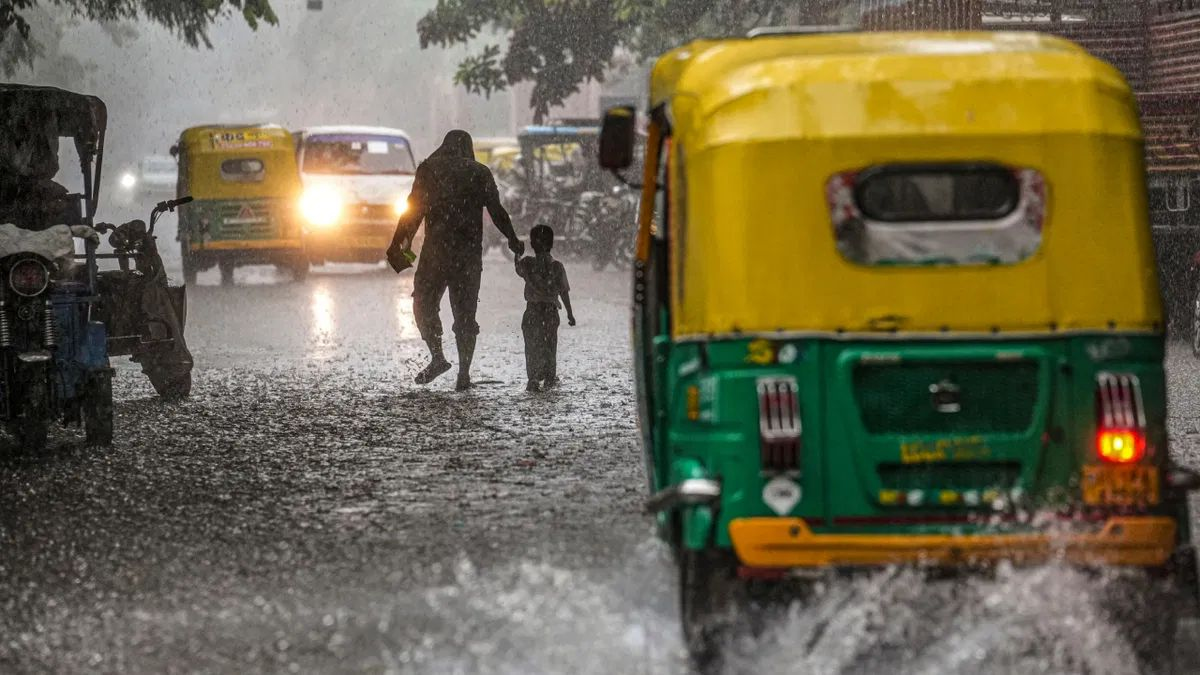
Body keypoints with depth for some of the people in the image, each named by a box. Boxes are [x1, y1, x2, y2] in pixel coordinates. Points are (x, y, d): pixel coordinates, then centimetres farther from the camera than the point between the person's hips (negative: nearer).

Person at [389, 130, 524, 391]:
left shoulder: (428, 169, 2)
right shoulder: (480, 173, 6)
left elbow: (414, 210, -3)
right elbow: (497, 212, 7)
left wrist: (398, 243, 0)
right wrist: (513, 241, 20)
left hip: (436, 249, -2)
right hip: (470, 252, 2)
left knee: (424, 303, 8)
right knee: (465, 312, 7)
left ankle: (438, 357, -9)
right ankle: (464, 372, 2)